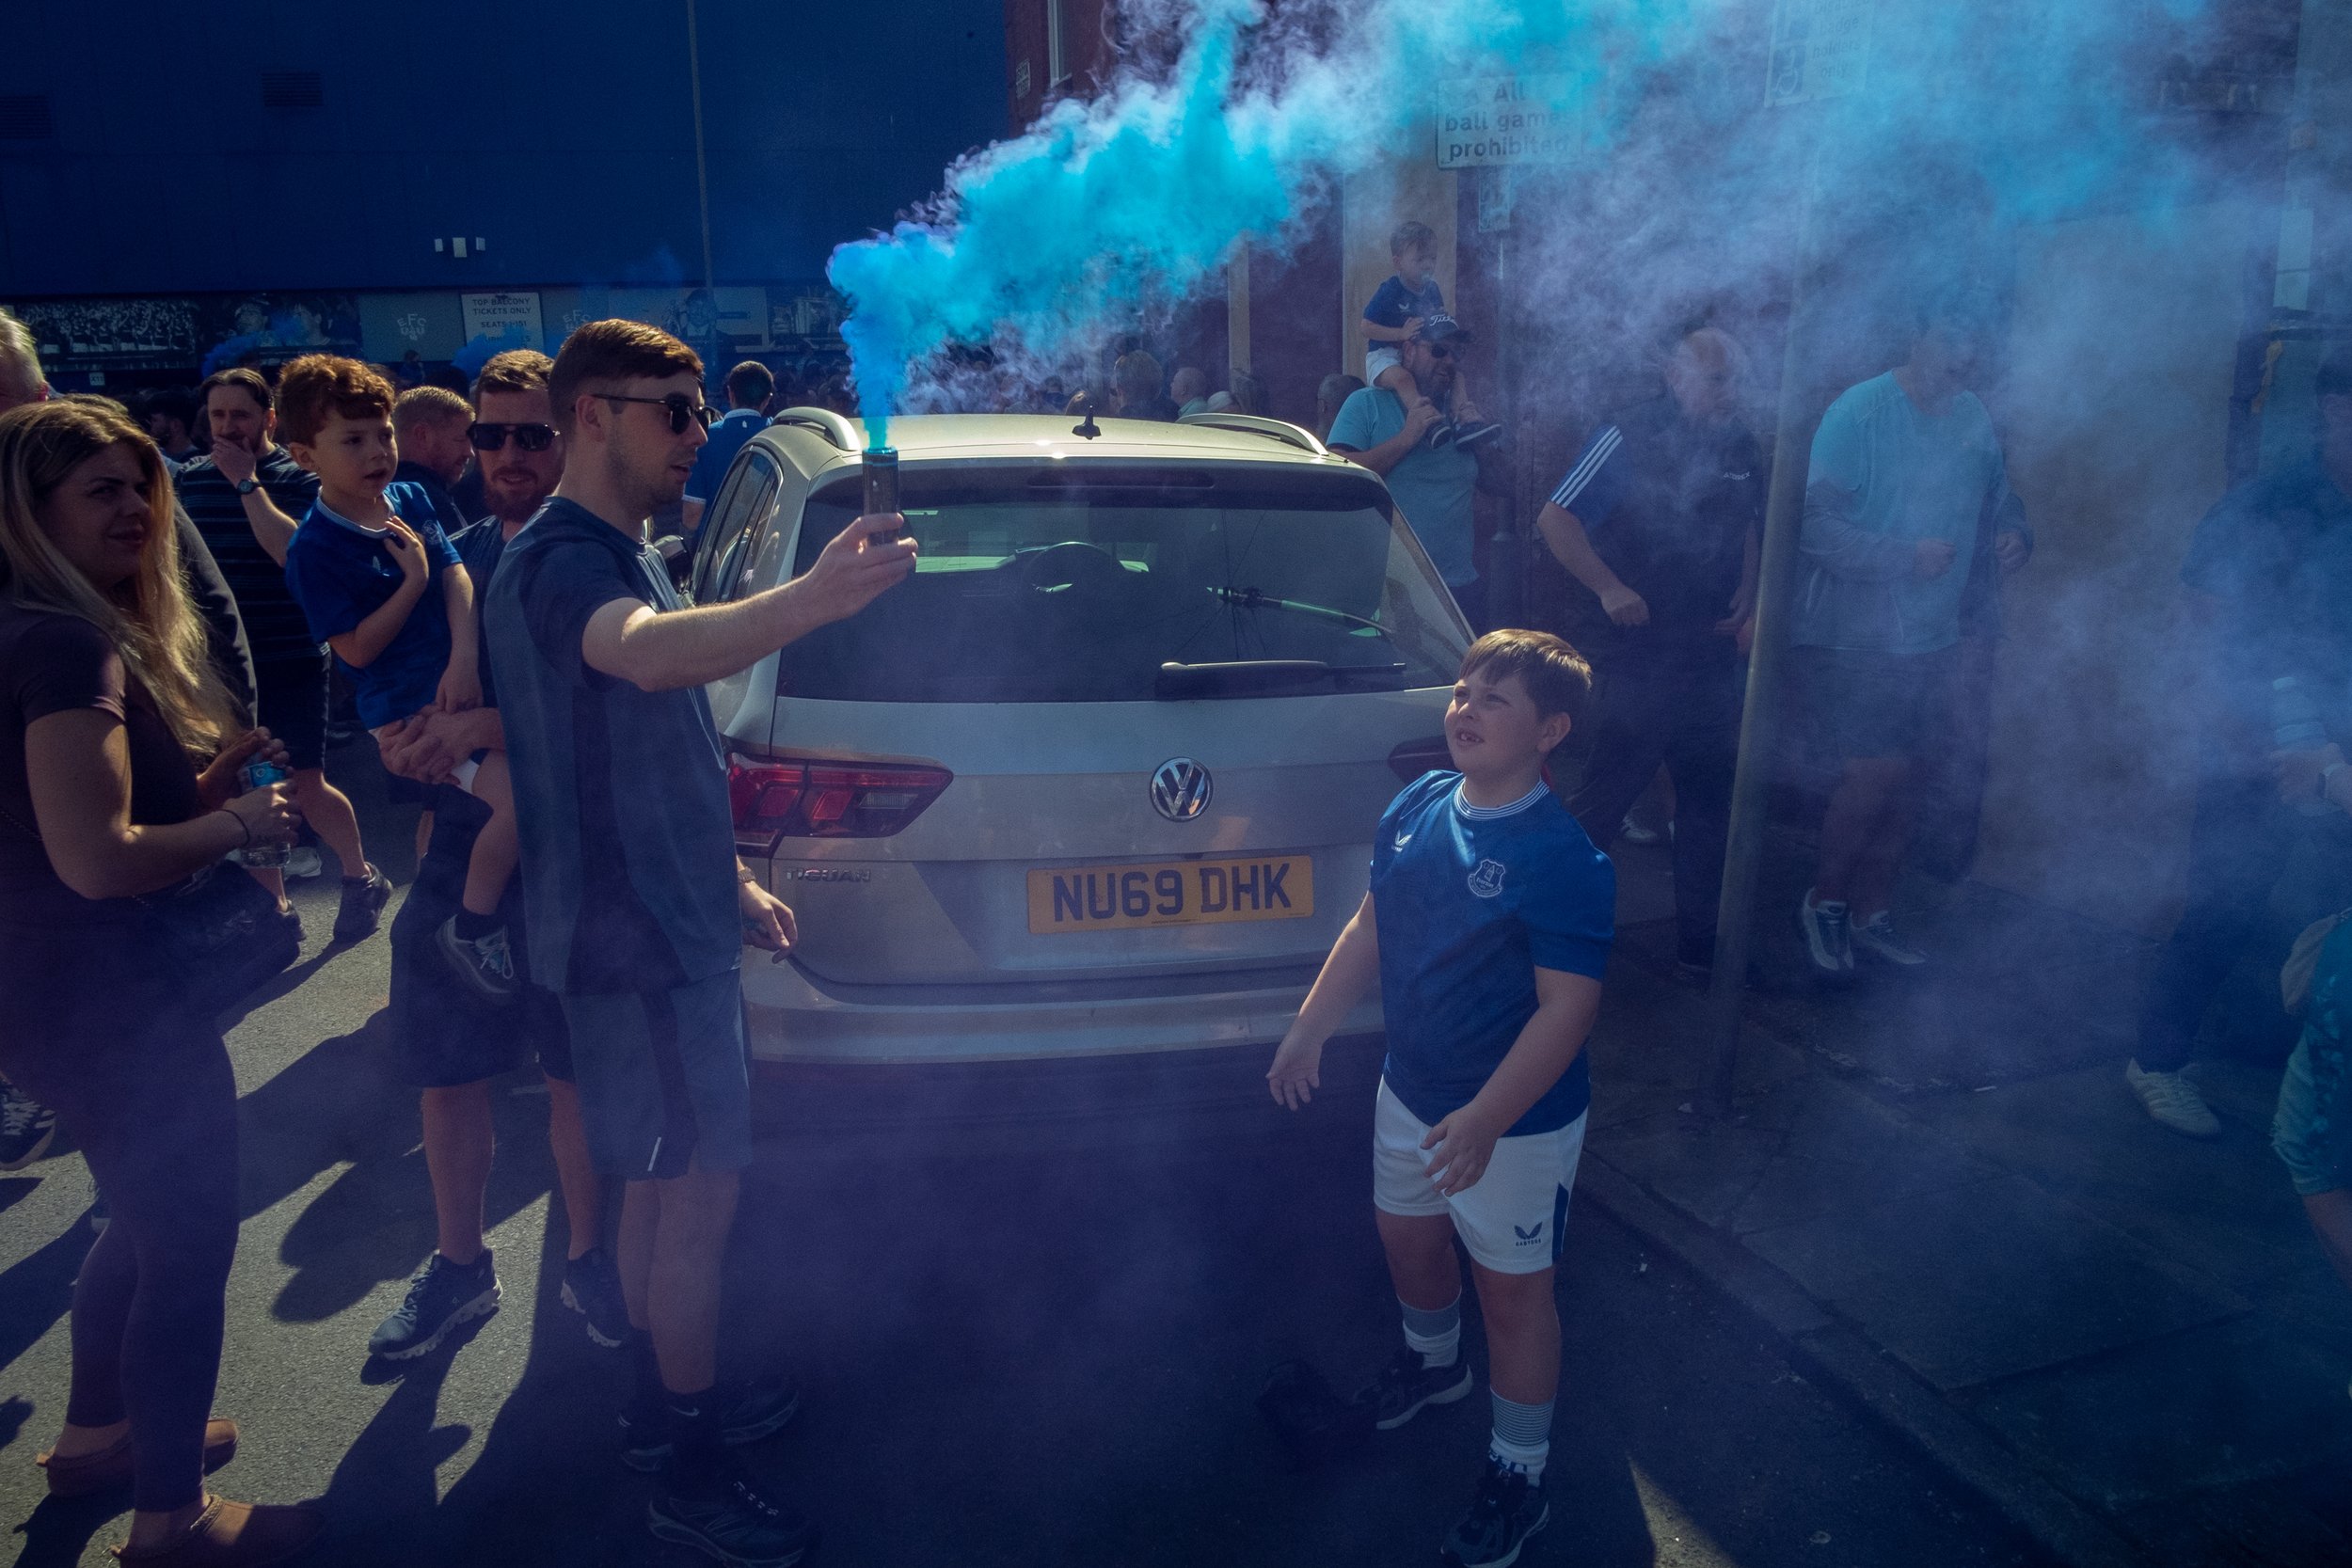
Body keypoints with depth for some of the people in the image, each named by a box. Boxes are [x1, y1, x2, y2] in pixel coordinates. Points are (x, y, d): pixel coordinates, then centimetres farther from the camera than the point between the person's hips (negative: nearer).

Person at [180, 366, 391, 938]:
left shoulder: (299, 480, -6)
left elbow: (294, 553, -23)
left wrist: (247, 483, -19)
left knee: (306, 787, -3)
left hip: (291, 661, -4)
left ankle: (361, 877, 21)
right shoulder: (189, 480, 6)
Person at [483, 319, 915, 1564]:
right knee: (700, 1193, -1)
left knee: (662, 1181, 19)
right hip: (636, 942, -10)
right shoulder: (560, 561, -19)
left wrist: (729, 879, 20)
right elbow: (649, 655, -45)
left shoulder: (615, 554, 14)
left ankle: (666, 1402, 34)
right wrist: (810, 601, -62)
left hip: (666, 922, 10)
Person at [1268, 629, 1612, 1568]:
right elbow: (1369, 927, 7)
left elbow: (1567, 1008, -26)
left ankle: (1518, 1475, 31)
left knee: (1512, 1288, 10)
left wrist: (1483, 1120, -32)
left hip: (1515, 1120, -7)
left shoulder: (1564, 859, -26)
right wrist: (1309, 1030, 7)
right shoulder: (1416, 807, -5)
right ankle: (1434, 1361, 57)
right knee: (1407, 1234, 27)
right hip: (1410, 1091, 7)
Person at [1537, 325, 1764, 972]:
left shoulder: (1740, 446, 10)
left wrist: (1745, 590, 7)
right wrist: (1610, 589, -20)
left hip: (1708, 651, 7)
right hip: (1633, 649, -7)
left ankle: (1701, 941, 23)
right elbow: (1555, 519, -14)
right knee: (1610, 790, -4)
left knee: (1708, 795, 11)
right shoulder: (1629, 438, -11)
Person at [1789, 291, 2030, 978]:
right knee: (1877, 769, -11)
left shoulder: (1975, 420, 9)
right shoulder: (1860, 412, -12)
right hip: (1852, 634, -6)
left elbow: (2000, 504, 21)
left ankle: (1870, 914, 27)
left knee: (1900, 779, 12)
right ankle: (1822, 901, 12)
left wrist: (2012, 538, -2)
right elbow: (1816, 526, -19)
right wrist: (1905, 557, -27)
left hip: (1929, 638, 7)